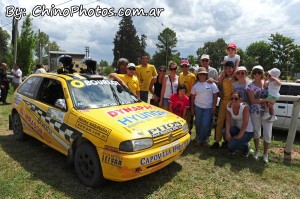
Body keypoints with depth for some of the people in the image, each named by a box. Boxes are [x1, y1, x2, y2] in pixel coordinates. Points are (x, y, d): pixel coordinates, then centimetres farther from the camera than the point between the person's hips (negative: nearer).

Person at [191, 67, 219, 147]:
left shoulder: (211, 84, -1)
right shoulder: (195, 85, 5)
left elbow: (215, 96, -1)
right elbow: (192, 97, 9)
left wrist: (214, 107, -6)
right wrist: (192, 108, 6)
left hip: (208, 107, -2)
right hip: (198, 107, 2)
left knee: (205, 124, -5)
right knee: (198, 124, 7)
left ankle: (200, 139, 11)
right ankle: (199, 138, 22)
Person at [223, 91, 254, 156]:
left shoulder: (245, 106, -24)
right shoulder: (229, 107, -8)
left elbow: (245, 122, -26)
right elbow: (228, 121, -9)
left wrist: (239, 135, -23)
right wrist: (227, 132, -24)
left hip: (248, 131, -5)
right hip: (237, 128, 6)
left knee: (232, 145, -21)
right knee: (224, 133, -21)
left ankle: (246, 147, 13)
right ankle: (231, 148, 11)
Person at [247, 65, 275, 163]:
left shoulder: (265, 83, 6)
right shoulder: (250, 86, -4)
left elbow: (269, 95, 5)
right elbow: (253, 101, -10)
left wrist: (267, 105, -13)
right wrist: (266, 100, -17)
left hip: (267, 111, 2)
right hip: (255, 112, -2)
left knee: (268, 134, 2)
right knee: (257, 132, 12)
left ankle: (265, 153, 21)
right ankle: (257, 151, 32)